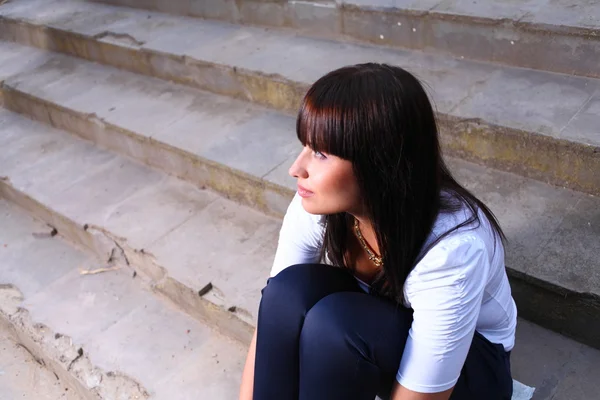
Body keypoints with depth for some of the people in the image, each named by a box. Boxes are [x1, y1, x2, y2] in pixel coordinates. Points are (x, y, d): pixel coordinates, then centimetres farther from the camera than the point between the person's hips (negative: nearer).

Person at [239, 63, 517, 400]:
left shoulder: (450, 249, -37)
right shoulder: (318, 205, -22)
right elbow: (272, 321, -17)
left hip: (471, 361, -4)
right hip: (382, 329, 4)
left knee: (332, 321, -33)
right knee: (290, 290, -26)